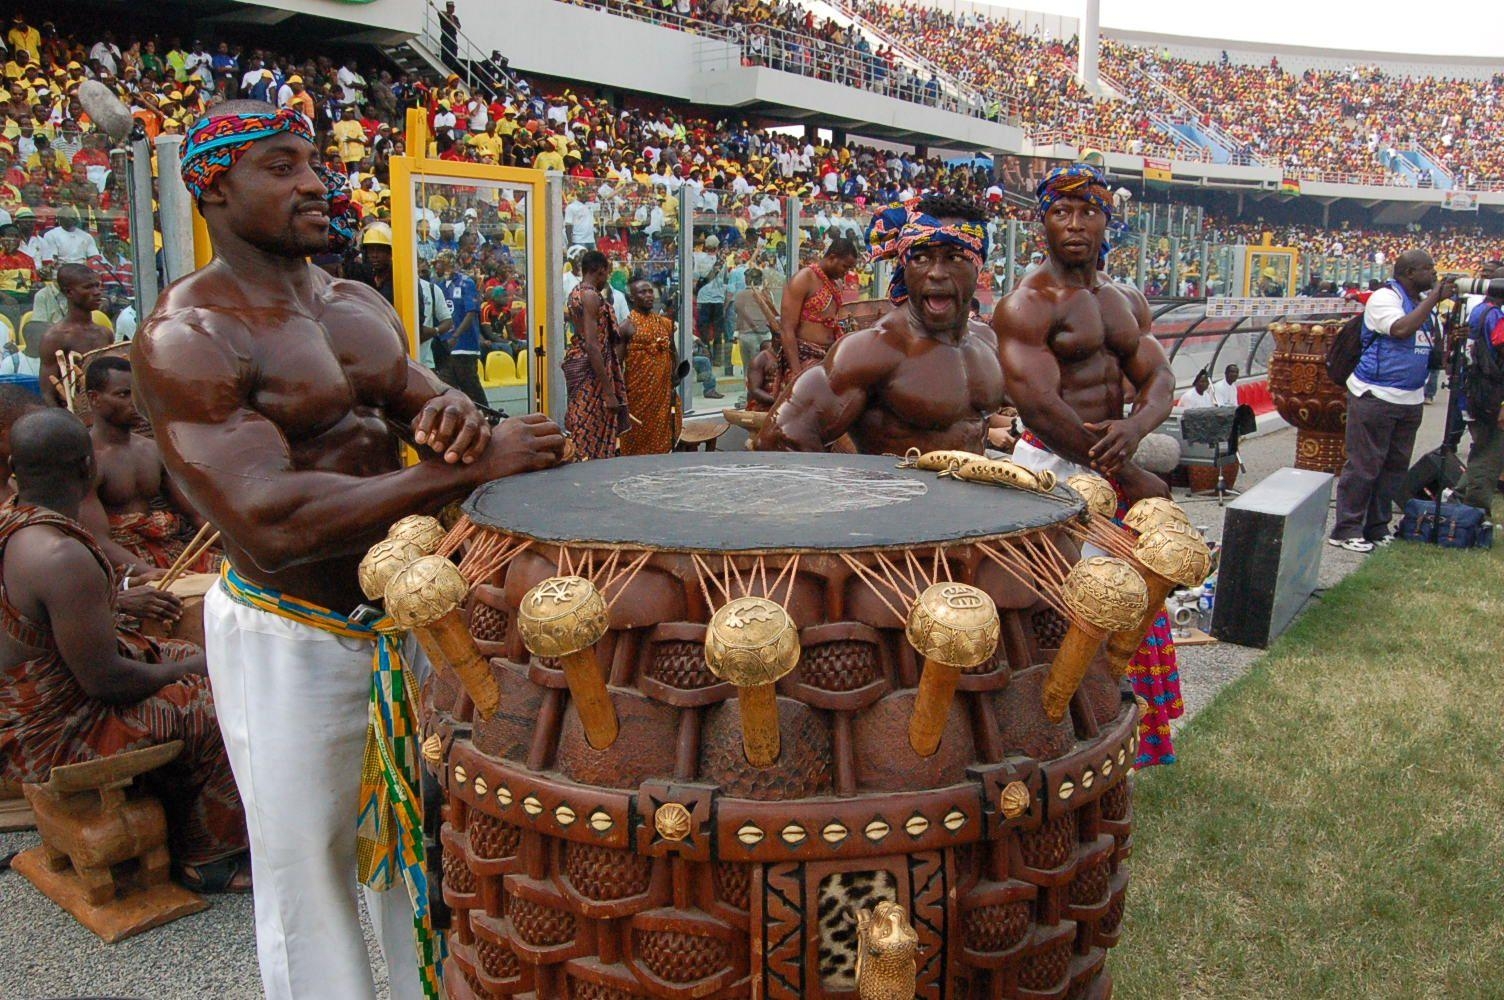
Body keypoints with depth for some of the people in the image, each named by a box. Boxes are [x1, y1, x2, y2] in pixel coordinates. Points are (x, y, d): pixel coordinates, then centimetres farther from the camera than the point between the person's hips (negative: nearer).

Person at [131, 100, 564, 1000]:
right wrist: (470, 465, -30)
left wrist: (456, 416, -16)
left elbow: (428, 403, 11)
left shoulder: (361, 306, 8)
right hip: (288, 639, -7)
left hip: (401, 613, 7)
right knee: (312, 876, 12)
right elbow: (270, 522, -28)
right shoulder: (185, 338, -17)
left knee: (416, 849, 23)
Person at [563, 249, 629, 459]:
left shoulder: (576, 293, 15)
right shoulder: (591, 296, -15)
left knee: (580, 438, 13)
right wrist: (609, 392, -24)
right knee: (592, 439, -6)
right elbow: (592, 345, -22)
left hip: (577, 363, 10)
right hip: (591, 370, -10)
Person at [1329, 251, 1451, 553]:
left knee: (1395, 466, 11)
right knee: (1363, 465, -6)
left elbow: (1434, 345, 22)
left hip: (1411, 399, 9)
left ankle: (1376, 528, 19)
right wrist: (1433, 299, -16)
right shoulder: (1385, 297, -8)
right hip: (1375, 396, -8)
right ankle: (1346, 530, 0)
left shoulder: (1424, 302, 16)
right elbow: (1401, 329, -25)